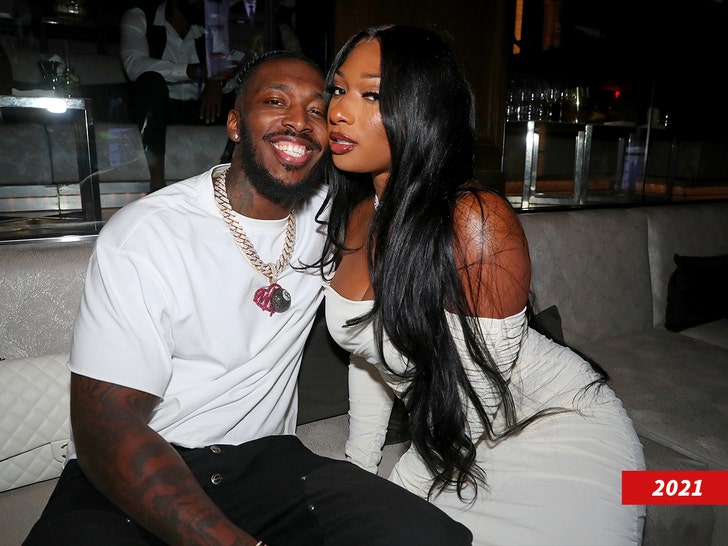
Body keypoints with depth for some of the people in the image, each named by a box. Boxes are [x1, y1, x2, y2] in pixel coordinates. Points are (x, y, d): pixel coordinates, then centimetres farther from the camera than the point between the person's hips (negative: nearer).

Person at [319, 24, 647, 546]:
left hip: (557, 430, -5)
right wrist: (358, 470, 7)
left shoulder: (476, 219, -31)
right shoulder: (353, 215, -7)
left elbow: (483, 387, -23)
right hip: (456, 435, 6)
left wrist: (435, 486, -8)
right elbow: (371, 355, 3)